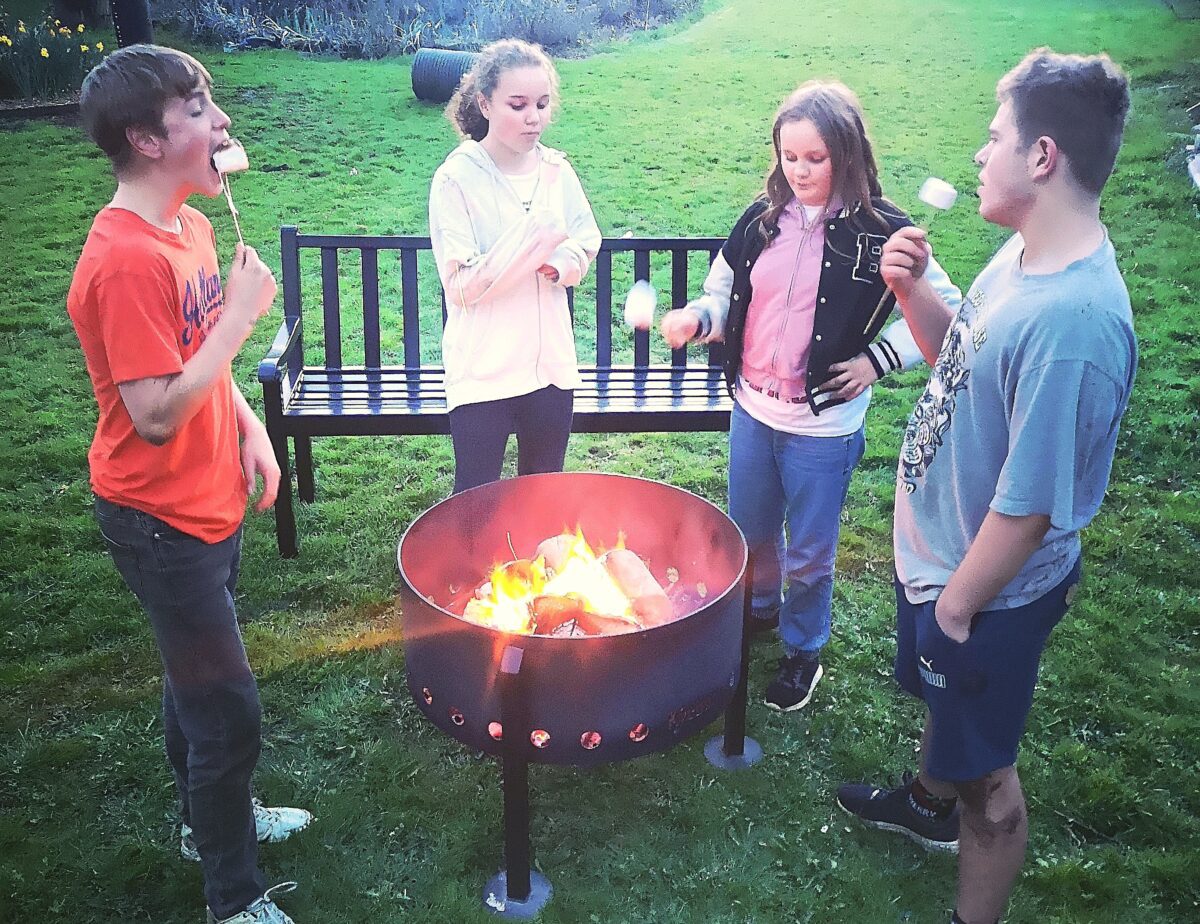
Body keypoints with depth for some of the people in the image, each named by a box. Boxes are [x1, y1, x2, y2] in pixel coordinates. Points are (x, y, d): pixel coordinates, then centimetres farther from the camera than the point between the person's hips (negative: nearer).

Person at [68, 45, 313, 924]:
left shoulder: (188, 224, 3)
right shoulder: (127, 259, -26)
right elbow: (155, 414, -27)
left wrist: (251, 427, 2)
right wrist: (240, 315, -23)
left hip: (209, 503, 9)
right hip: (161, 519, -9)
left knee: (195, 676, 25)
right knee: (228, 710, 1)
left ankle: (211, 818, 47)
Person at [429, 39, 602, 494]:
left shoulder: (555, 169, 0)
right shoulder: (457, 178, -13)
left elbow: (587, 240, 11)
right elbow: (461, 286, -16)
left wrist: (566, 261, -12)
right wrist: (530, 246, -29)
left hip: (550, 363, 5)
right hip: (483, 369, -4)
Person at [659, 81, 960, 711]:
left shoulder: (881, 231, -13)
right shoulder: (762, 220, -1)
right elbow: (724, 295, 11)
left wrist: (879, 358, -14)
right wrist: (695, 318, -10)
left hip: (824, 427, -4)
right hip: (752, 411, 5)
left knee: (809, 552, 12)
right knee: (750, 531, 23)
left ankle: (803, 650, 37)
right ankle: (761, 608, 52)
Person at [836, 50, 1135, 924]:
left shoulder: (1073, 320, -35)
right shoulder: (1024, 254, -5)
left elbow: (1028, 508, -29)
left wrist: (957, 607, -16)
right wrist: (912, 289, -7)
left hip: (988, 592, -9)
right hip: (938, 553, 9)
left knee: (984, 768, 13)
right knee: (943, 703, 33)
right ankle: (929, 802, 61)